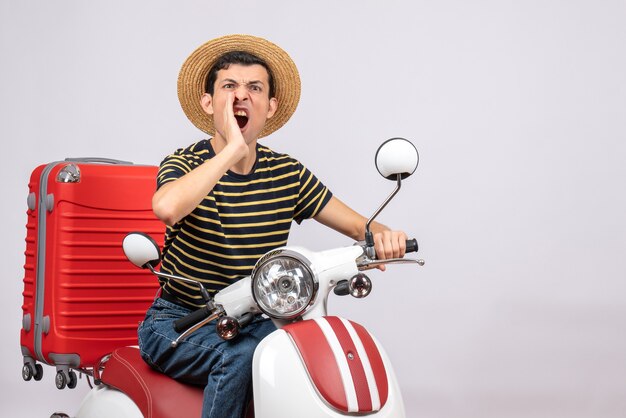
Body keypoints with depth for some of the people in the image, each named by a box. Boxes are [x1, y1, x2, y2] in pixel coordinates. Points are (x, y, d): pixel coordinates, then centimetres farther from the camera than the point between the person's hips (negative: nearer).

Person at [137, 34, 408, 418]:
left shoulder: (288, 174, 2)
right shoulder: (185, 165, -10)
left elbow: (358, 226, 4)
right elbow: (167, 208, -35)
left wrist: (384, 236, -20)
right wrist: (233, 149, -31)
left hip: (253, 323, 4)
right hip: (179, 323, -4)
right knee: (240, 356, -32)